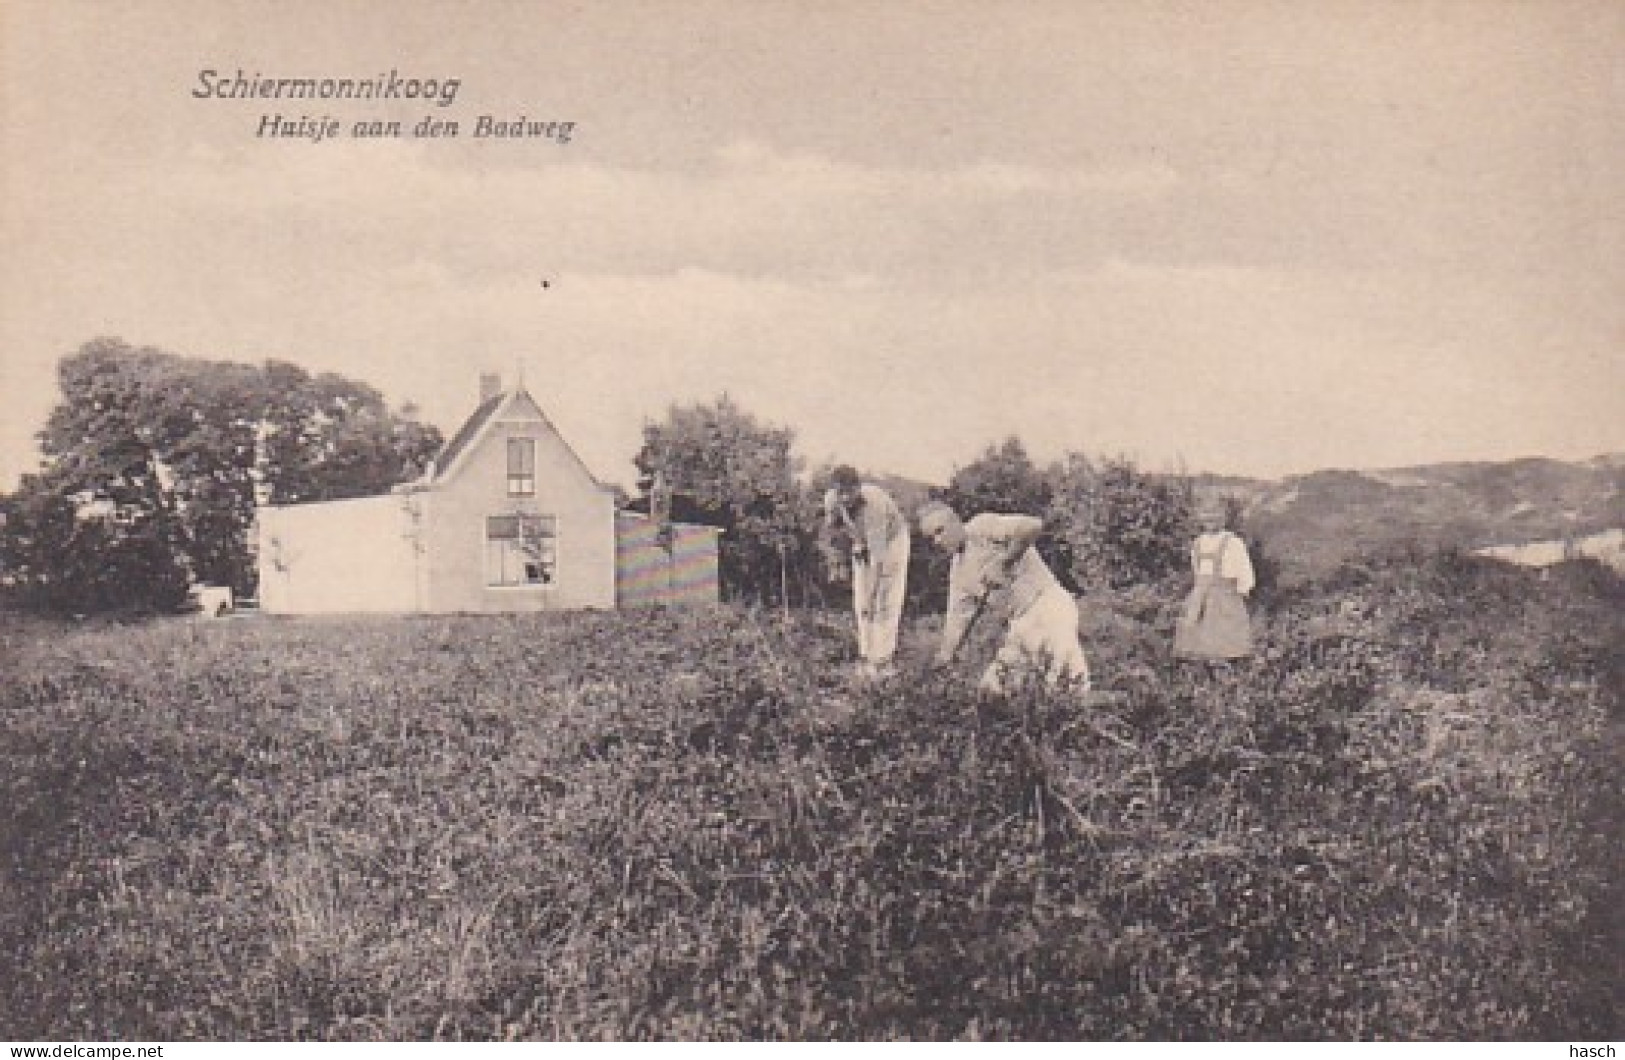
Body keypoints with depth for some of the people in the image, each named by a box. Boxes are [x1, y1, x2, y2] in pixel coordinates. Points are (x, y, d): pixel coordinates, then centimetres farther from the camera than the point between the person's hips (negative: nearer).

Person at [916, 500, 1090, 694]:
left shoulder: (983, 527, -8)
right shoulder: (958, 570, 15)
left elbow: (1033, 526, -21)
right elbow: (957, 619, 14)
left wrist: (1001, 563, -16)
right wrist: (943, 658, 4)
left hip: (1047, 605, -9)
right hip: (1019, 627, 9)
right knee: (989, 686, 0)